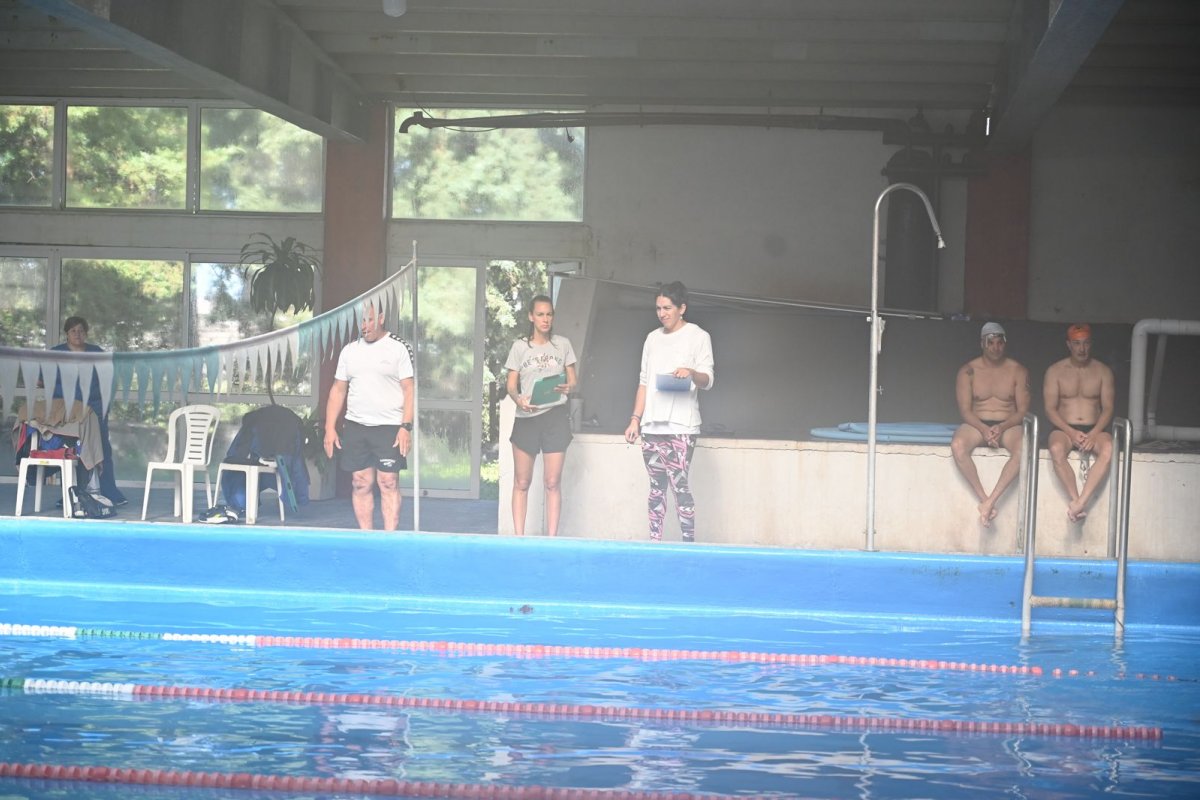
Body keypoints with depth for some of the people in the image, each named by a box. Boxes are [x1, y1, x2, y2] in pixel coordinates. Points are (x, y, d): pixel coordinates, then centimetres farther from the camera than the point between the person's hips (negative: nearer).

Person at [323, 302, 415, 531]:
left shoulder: (398, 348, -2)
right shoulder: (349, 351, 12)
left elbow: (409, 389, -6)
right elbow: (338, 390, 13)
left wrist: (406, 426, -14)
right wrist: (330, 428, 7)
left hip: (389, 427, -4)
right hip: (355, 427, 4)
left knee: (388, 483, -6)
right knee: (361, 484, 4)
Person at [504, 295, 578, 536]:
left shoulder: (562, 344, 9)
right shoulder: (520, 347, 5)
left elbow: (573, 380, 11)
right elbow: (511, 385, 3)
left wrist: (567, 387, -12)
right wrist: (519, 400, -19)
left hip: (555, 417, 0)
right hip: (526, 418, 0)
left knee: (552, 482, -1)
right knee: (521, 482, 2)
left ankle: (552, 537, 2)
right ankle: (519, 536, 7)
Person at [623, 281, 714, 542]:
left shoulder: (698, 336, 1)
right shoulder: (653, 338, 17)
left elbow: (707, 380, -5)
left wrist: (692, 373, -27)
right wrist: (635, 419, 12)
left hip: (681, 425, -5)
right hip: (652, 424, 6)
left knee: (678, 483, -12)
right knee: (656, 486, 6)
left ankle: (688, 542, -11)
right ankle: (655, 541, 8)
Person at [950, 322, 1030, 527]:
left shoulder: (1018, 371, 4)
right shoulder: (968, 371, 3)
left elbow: (1023, 410, 0)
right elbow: (965, 410, -2)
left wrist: (1001, 427, -19)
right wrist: (984, 429, -21)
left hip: (1008, 426, 0)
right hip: (977, 425, 0)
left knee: (1024, 449, -36)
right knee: (958, 445, -36)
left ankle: (990, 501, -38)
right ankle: (983, 499, -30)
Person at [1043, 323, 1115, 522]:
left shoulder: (1103, 371, 10)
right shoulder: (1055, 371, 7)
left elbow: (1108, 408, 4)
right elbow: (1050, 409, 0)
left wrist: (1094, 434, -16)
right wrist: (1071, 433, -17)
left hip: (1094, 430, 1)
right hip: (1064, 429, -1)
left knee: (1108, 448, -35)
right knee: (1056, 449, -37)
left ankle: (1079, 504, -43)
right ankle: (1077, 502, -38)